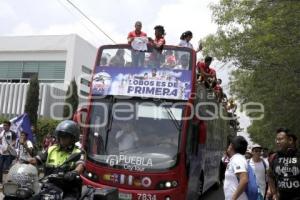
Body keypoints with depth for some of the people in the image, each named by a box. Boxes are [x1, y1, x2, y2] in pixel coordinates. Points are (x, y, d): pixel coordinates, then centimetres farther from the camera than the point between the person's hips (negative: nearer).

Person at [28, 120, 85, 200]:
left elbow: (80, 165, -18)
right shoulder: (51, 150, 15)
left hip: (70, 191, -4)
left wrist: (74, 173, -41)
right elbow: (36, 159, 9)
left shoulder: (77, 153, 0)